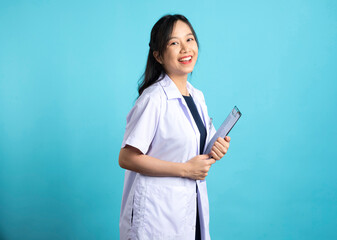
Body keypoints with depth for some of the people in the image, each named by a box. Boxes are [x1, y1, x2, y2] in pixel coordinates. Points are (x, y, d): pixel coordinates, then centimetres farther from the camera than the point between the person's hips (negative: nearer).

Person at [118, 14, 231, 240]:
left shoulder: (197, 97, 8)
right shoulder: (154, 98, -17)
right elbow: (127, 158, -20)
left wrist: (217, 150, -3)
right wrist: (185, 169, -18)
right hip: (157, 213, -7)